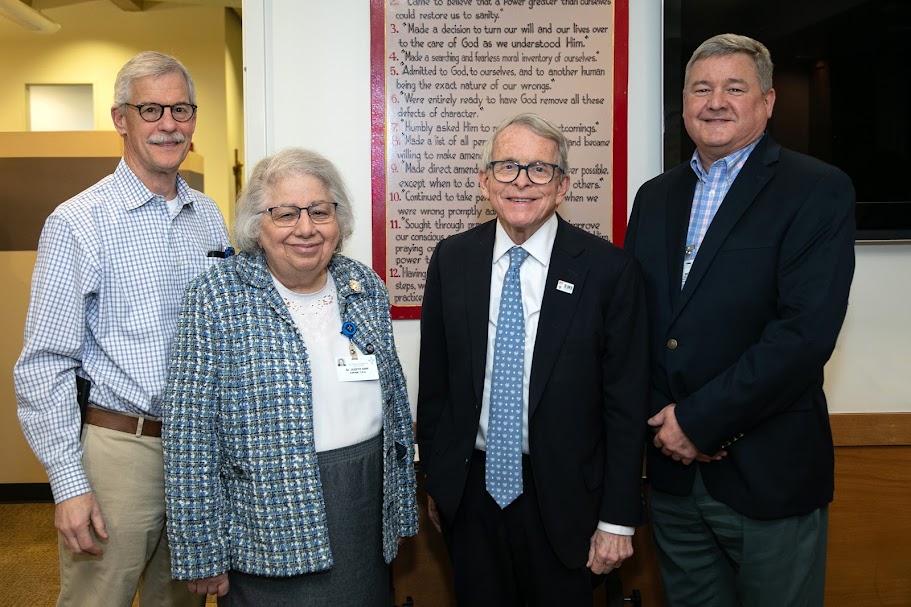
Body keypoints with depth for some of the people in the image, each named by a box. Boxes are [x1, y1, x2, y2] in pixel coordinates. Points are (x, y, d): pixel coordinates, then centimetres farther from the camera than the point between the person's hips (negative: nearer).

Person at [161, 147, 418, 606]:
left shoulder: (366, 286, 2)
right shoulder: (217, 298, -11)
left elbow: (393, 401, 8)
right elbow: (190, 435, -12)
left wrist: (401, 510, 11)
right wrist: (201, 556, -10)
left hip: (369, 515, 5)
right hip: (271, 529, -4)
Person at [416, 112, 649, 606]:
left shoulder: (609, 270, -11)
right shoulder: (451, 261, -2)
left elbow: (626, 403, -8)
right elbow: (434, 380, 5)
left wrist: (618, 519, -6)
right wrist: (434, 480, 9)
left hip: (563, 497, -2)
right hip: (469, 490, 3)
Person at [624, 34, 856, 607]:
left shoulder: (819, 190, -8)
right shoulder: (655, 196, 9)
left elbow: (807, 331, -18)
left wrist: (699, 421, -17)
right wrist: (665, 420, -7)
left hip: (769, 473, -4)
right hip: (674, 468, 5)